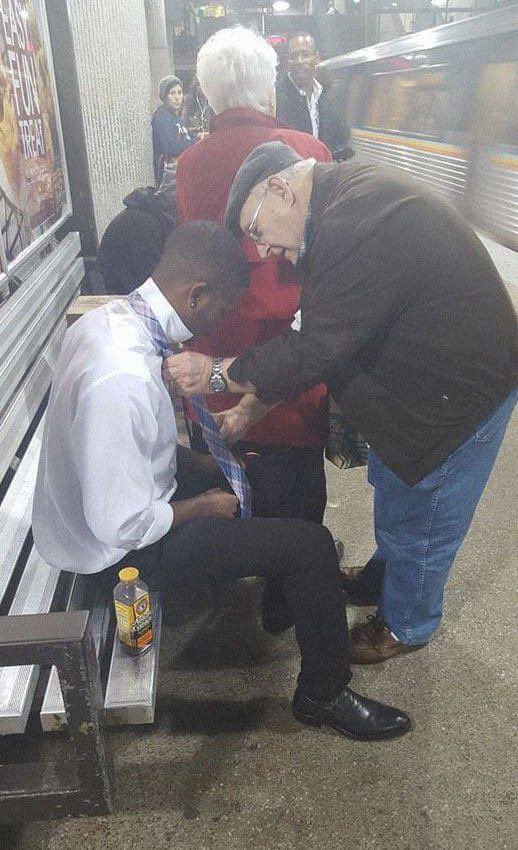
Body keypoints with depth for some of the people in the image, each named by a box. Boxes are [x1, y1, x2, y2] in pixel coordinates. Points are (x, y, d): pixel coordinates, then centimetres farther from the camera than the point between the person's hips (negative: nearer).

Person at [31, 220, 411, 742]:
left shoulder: (104, 319, -6)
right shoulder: (121, 380, -37)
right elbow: (121, 527, -30)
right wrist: (203, 506, -14)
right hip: (123, 550, -9)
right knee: (312, 545, -8)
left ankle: (283, 598, 40)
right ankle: (323, 695, 15)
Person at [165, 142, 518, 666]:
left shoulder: (354, 227, -32)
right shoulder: (350, 199, 3)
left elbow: (316, 349, -29)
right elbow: (322, 332, 7)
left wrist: (219, 373, -16)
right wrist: (255, 403, 6)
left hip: (460, 390, -10)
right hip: (425, 373, 10)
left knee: (418, 521, 9)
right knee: (389, 485, 26)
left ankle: (406, 626, 35)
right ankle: (383, 577, 52)